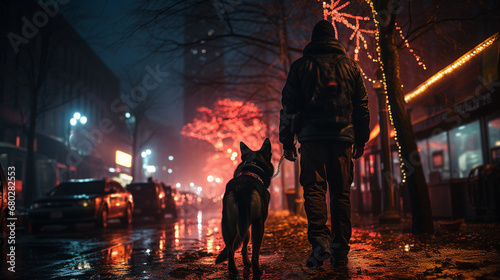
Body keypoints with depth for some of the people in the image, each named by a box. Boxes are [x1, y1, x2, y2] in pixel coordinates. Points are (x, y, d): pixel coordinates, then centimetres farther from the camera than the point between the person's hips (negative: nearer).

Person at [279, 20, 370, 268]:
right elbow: (362, 106, 15)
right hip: (343, 138, 2)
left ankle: (320, 239, -21)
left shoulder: (301, 65, 7)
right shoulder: (350, 66, 14)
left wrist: (287, 141, 7)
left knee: (313, 189, -3)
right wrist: (361, 140, 20)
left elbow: (289, 106, 3)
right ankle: (340, 250, 7)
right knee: (341, 192, 5)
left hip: (312, 137, -2)